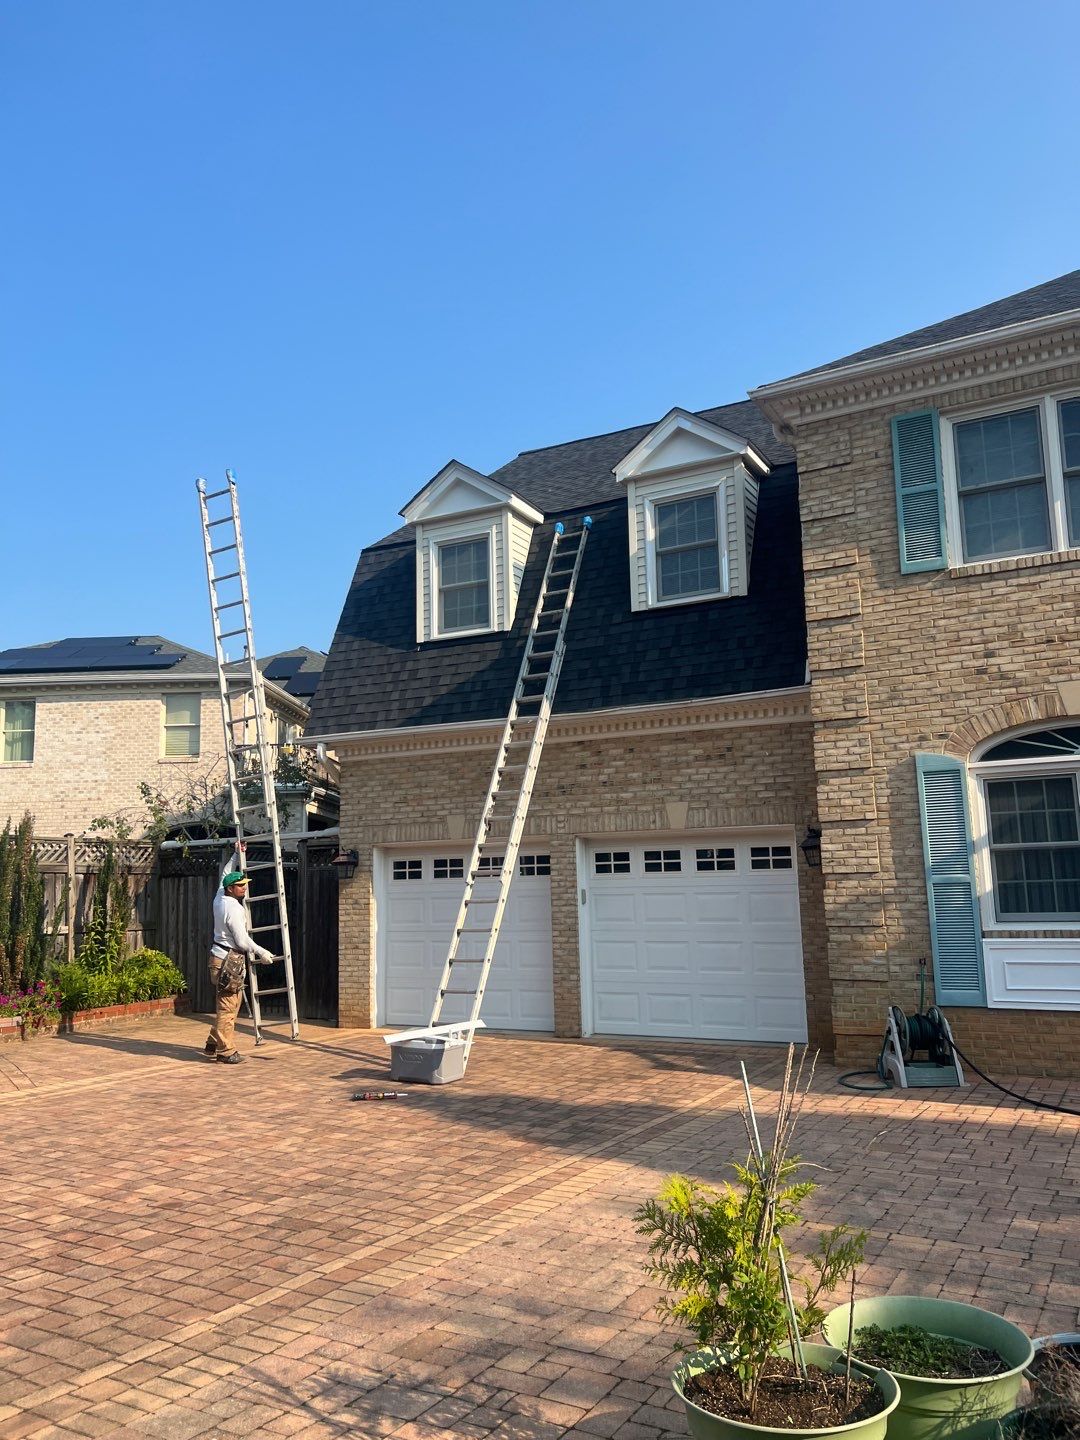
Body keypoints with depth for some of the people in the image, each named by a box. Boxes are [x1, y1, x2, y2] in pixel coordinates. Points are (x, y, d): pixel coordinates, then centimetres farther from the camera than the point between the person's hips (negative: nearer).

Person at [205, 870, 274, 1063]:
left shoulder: (219, 897, 7)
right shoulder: (233, 908, -19)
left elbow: (224, 876, 28)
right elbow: (242, 940, -17)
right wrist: (261, 952, -6)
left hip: (221, 956, 10)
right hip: (228, 960, -10)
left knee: (227, 1005, 17)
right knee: (228, 1007, -5)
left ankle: (213, 1044, 24)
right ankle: (226, 1051, -2)